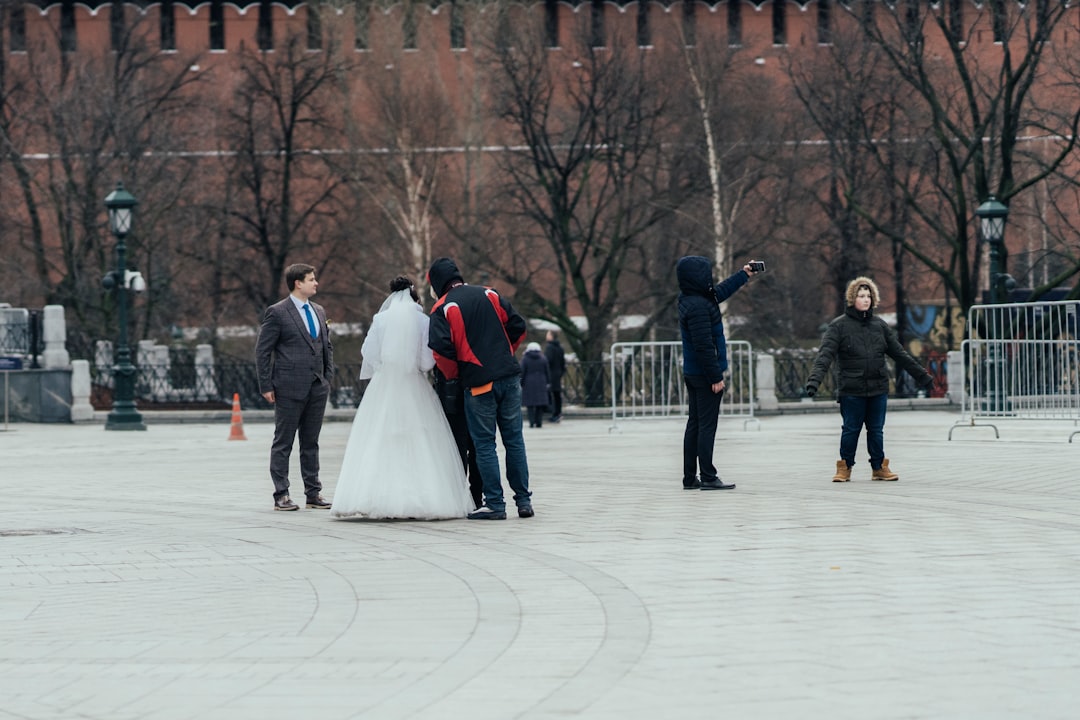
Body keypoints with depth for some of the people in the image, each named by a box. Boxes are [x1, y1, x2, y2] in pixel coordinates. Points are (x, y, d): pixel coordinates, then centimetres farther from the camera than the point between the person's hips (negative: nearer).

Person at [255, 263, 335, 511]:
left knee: (311, 443, 11)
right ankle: (281, 495, 3)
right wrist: (266, 386, -10)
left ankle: (313, 493, 16)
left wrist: (328, 377, 11)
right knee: (283, 443, 0)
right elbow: (262, 350, -6)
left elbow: (327, 346, 21)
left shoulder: (319, 311, 14)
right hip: (289, 388, -6)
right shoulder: (277, 313, -6)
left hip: (317, 388, 6)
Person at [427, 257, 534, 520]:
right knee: (514, 439, 11)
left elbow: (441, 350, -14)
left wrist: (453, 375, 4)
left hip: (478, 383, -4)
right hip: (509, 378, 4)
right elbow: (518, 326, 7)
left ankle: (495, 504, 1)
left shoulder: (443, 309, -4)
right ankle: (524, 500, 12)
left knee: (484, 444, 3)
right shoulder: (490, 295, 9)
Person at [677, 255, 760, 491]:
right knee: (707, 425, -6)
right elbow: (704, 346, -24)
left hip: (692, 374, 10)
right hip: (705, 375, -10)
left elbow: (721, 291, 29)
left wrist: (744, 275, 41)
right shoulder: (698, 306, -22)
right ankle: (708, 477, -5)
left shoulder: (690, 299, 9)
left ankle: (690, 478, 15)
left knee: (695, 424, 12)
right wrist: (716, 376, -20)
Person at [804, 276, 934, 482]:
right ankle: (845, 467, 17)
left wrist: (921, 375, 19)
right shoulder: (839, 326, -4)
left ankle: (879, 467, 20)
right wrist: (815, 378, -28)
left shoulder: (879, 325, 9)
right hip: (851, 390, -3)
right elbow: (826, 354, -13)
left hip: (878, 388, 3)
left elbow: (899, 353, 16)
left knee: (876, 430, 9)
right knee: (851, 429, 4)